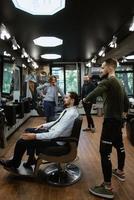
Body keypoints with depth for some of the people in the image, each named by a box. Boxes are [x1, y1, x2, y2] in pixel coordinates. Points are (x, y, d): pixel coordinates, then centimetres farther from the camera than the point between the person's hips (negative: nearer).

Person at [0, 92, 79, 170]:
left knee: (22, 141, -8)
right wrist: (43, 125, 12)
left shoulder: (71, 114, -27)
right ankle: (31, 159, 18)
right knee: (28, 130, 15)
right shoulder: (68, 109, 4)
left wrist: (35, 136, -29)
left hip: (56, 140, -10)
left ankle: (14, 163, 19)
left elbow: (56, 134, -31)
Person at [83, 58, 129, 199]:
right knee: (119, 145, 22)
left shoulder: (107, 82, -15)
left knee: (105, 151, -8)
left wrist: (85, 100, -9)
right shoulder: (119, 83, 14)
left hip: (110, 120, -11)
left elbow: (94, 93, -29)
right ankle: (120, 172, 42)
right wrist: (123, 113, 35)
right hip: (118, 120, 11)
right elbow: (126, 101, 21)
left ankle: (107, 188, -3)